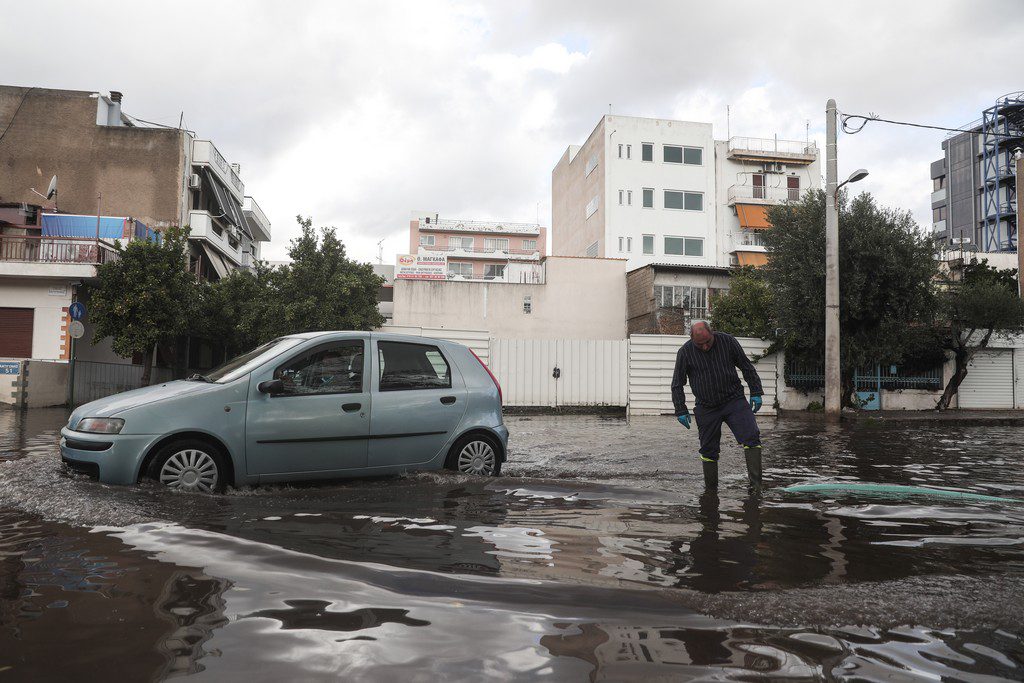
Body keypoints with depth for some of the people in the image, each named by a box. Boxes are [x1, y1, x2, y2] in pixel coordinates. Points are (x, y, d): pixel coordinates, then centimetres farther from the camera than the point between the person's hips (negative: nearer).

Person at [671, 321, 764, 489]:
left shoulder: (728, 341, -4)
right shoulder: (685, 352, -6)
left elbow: (747, 367, 7)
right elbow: (677, 384, 1)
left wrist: (756, 392, 4)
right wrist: (681, 411, -3)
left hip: (734, 400, 0)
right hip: (706, 408, 0)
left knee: (751, 437, -15)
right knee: (709, 450, 4)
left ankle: (756, 485, -13)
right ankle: (710, 489, 18)